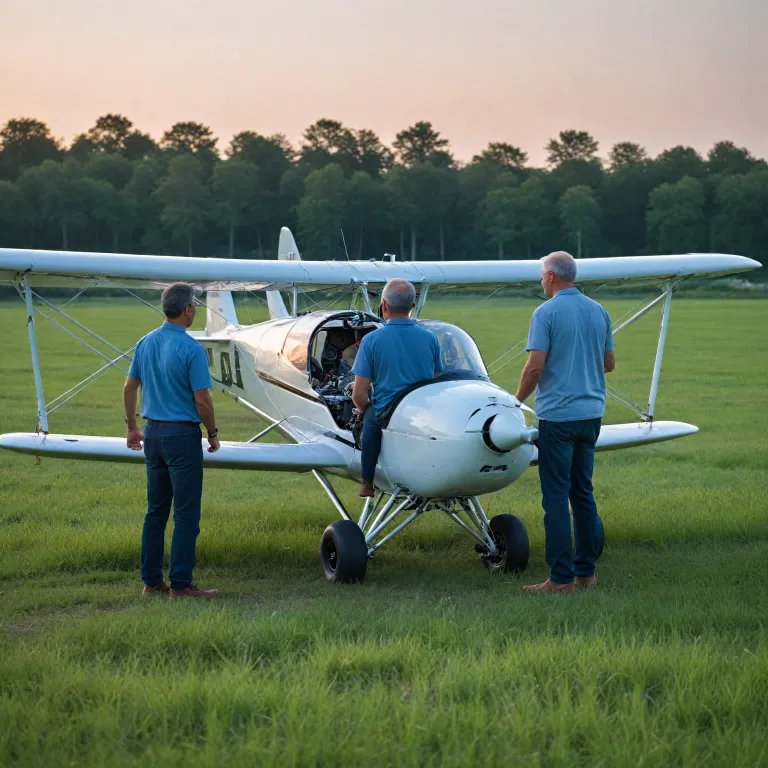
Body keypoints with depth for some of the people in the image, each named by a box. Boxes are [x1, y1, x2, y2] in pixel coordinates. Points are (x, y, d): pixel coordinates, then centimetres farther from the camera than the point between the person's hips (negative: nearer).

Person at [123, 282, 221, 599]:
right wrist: (213, 433, -1)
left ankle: (151, 580, 16)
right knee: (186, 513, -3)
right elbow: (201, 400, -16)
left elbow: (129, 388, 13)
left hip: (153, 433, 7)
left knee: (156, 511, 13)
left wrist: (132, 427, 23)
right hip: (182, 435, -7)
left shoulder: (145, 343, 6)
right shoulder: (191, 349, -16)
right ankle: (180, 583, -3)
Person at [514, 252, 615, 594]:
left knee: (556, 496, -3)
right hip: (591, 412, 7)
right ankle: (586, 570, 16)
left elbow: (535, 366, -16)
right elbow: (609, 363, 15)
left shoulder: (546, 313, -11)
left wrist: (517, 400, -1)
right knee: (583, 493, 14)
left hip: (557, 416, -7)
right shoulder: (598, 312, 8)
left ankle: (562, 577, -4)